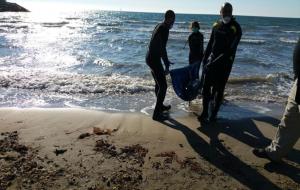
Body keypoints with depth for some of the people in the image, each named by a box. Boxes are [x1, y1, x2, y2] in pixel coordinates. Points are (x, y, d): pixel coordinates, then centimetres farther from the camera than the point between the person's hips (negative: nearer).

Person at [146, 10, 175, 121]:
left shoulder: (159, 26, 14)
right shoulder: (164, 29, -15)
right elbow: (162, 48, -20)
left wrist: (166, 60, 30)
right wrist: (166, 66, -16)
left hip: (150, 58, 10)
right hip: (154, 59, -10)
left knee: (158, 83, 22)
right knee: (163, 86, -5)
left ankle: (160, 106, 38)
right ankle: (157, 113, 0)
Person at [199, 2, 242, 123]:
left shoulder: (236, 28, -10)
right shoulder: (216, 25, 7)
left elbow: (230, 50, -18)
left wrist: (214, 63, -23)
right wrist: (205, 59, 11)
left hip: (225, 63, -4)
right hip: (212, 60, 5)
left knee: (219, 89, 3)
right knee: (206, 86, 1)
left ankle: (214, 114, 15)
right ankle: (205, 113, 12)